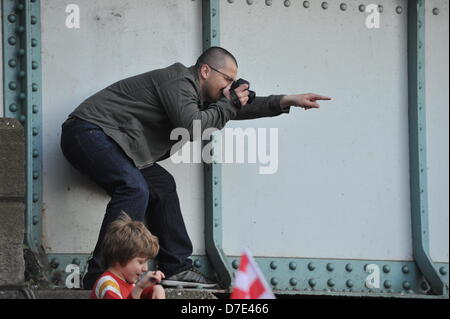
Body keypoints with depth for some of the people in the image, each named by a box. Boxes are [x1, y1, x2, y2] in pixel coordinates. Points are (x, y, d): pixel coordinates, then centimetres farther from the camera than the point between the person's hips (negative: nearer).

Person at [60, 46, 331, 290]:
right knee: (134, 188, -28)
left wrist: (286, 101, 15)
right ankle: (100, 278, -30)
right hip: (88, 130, -11)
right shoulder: (177, 82, -14)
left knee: (162, 185, 13)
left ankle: (176, 268, 15)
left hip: (106, 139, 11)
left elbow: (237, 108, 22)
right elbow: (192, 127, -27)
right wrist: (227, 104, -11)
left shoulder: (195, 92, 17)